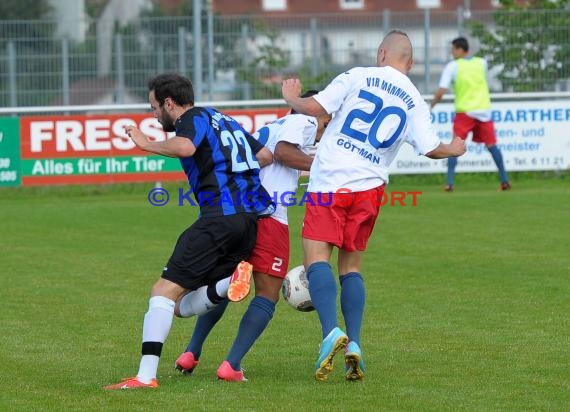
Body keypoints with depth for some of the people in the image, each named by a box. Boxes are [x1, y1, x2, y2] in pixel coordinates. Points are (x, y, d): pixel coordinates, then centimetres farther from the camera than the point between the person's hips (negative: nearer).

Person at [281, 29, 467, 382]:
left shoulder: (358, 76, 0)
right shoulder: (414, 101, 8)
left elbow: (316, 107, -7)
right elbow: (431, 148, 5)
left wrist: (292, 99, 14)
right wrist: (454, 150, 27)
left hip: (330, 180, -4)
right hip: (369, 186, 4)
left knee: (317, 257, -7)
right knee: (352, 266, 14)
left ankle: (332, 331, -29)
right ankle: (354, 345, -2)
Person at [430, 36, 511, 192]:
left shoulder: (452, 66, -4)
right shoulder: (481, 63, 7)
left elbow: (441, 92, -10)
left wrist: (431, 106, 4)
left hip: (464, 111, -3)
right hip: (483, 110, 3)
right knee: (491, 145, 12)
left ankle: (449, 183, -10)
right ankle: (504, 180, 12)